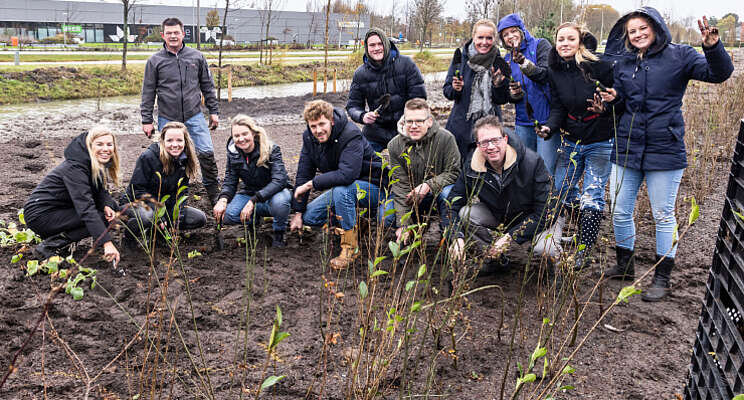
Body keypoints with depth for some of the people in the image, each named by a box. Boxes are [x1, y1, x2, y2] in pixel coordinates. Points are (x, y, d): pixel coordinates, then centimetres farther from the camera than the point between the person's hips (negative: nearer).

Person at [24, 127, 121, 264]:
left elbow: (100, 190, 9)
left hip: (60, 207, 9)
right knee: (103, 219, -19)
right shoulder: (75, 167, -26)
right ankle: (48, 247, -17)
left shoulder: (98, 163, 1)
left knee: (111, 205, 0)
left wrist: (106, 206, -16)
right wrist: (107, 243, -41)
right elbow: (86, 209, -35)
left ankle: (61, 235, 4)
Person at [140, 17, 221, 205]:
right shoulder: (155, 61, 2)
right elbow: (148, 93, 4)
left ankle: (214, 193, 10)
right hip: (167, 118, 0)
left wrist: (214, 111, 9)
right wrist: (146, 121, 1)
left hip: (194, 116, 1)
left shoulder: (197, 57, 6)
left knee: (206, 153, -5)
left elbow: (207, 86, 12)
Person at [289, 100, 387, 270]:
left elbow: (347, 175, -40)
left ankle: (350, 246, -22)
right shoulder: (309, 137, -5)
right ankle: (353, 220, 14)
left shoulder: (351, 135, -27)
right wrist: (298, 212, -7)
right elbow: (303, 174, -3)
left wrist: (311, 184, -31)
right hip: (340, 189, 8)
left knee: (341, 190, -37)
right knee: (309, 216, -4)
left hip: (372, 187, -7)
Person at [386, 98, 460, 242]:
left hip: (438, 187, -2)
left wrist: (428, 185, -29)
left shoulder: (445, 138, -18)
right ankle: (419, 222, 14)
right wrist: (403, 225, -24)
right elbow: (400, 186, -15)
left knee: (447, 193, -36)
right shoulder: (395, 145, -12)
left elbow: (454, 172, -13)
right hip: (411, 194, 3)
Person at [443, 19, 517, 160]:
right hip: (462, 124, -1)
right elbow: (447, 90, 4)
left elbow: (503, 100, 5)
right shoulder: (461, 56, 0)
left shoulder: (499, 63, 1)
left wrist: (498, 85, -14)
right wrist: (455, 89, -17)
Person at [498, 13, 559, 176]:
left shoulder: (540, 45, 0)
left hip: (546, 119, -5)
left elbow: (545, 74, -17)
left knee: (545, 172, -9)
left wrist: (523, 62, -32)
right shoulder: (507, 59, 14)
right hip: (523, 121, 5)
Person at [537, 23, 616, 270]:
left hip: (600, 143, -5)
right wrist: (549, 128, -19)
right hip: (571, 141, 5)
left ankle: (583, 251, 6)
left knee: (592, 197, -5)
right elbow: (557, 108, 0)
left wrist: (605, 108, -28)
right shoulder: (554, 72, 1)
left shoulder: (599, 67, -15)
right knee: (560, 190, 10)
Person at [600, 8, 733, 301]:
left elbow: (719, 74, -11)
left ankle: (662, 277, 18)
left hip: (664, 150, -4)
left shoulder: (679, 55, -3)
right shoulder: (623, 62, 8)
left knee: (663, 215, 5)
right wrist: (613, 98, -7)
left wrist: (713, 47, -29)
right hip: (627, 148, 4)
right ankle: (624, 265, 30)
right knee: (620, 212, 9)